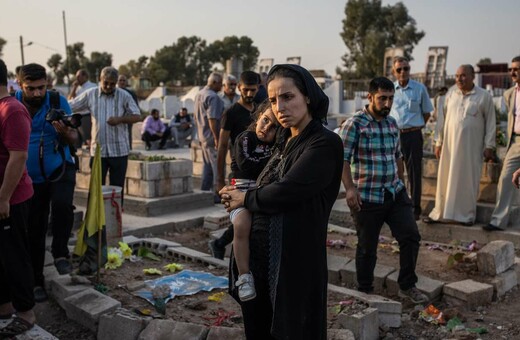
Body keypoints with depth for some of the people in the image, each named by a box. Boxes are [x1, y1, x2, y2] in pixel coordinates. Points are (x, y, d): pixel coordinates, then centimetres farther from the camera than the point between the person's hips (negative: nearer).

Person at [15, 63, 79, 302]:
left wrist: (65, 132, -30)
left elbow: (74, 140, -7)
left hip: (60, 170, -1)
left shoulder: (58, 101, -8)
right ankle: (36, 283, 22)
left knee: (61, 204, -31)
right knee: (34, 232, 7)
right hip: (30, 178, 2)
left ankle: (60, 253, -8)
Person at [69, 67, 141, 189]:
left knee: (117, 188, 7)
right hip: (97, 150, 1)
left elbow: (137, 116, 0)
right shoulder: (90, 94, 3)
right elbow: (69, 107, 6)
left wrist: (120, 119, -16)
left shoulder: (124, 96, 0)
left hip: (119, 151, -1)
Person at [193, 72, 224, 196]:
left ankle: (204, 192, 22)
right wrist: (216, 138, -22)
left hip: (202, 136, 10)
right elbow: (212, 119, -24)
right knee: (217, 166, -4)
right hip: (212, 137, -10)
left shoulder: (199, 94, 14)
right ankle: (217, 194, -2)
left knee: (207, 166, 17)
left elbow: (196, 116, 21)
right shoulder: (213, 97, -18)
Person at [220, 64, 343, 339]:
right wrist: (234, 194, -6)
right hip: (258, 254, 8)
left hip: (295, 258, -7)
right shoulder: (283, 141, 10)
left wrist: (246, 198, -5)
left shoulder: (325, 144, -15)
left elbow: (285, 191, -22)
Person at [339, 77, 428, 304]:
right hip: (367, 198, -5)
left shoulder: (392, 123, 10)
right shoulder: (354, 125, -11)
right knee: (367, 248, 6)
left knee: (410, 236, 0)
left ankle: (407, 286, 17)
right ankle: (365, 291, 25)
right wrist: (350, 188, -27)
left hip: (395, 194, 6)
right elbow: (343, 159, -16)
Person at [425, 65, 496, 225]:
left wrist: (489, 146, -3)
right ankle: (439, 212, 13)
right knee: (445, 179, 5)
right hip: (450, 145, 3)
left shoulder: (484, 96, -2)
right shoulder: (450, 94, 7)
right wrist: (439, 143, 9)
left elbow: (490, 123, 0)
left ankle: (467, 214, 16)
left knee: (468, 180, 4)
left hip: (471, 147, -3)